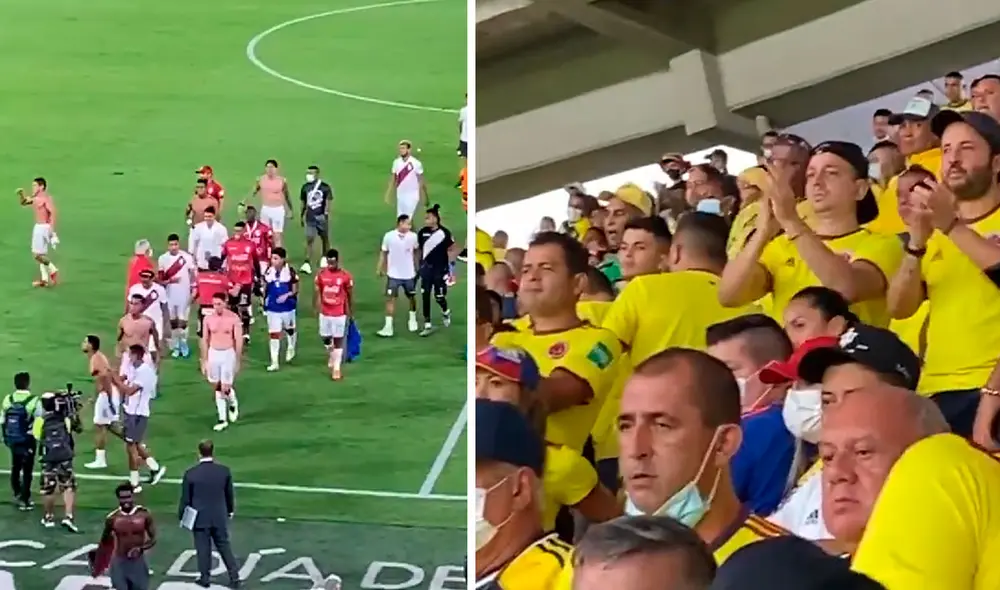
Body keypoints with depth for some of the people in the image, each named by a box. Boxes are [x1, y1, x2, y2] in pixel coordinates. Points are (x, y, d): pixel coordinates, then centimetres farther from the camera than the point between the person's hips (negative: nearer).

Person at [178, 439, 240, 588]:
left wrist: (181, 516, 7)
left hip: (200, 518, -2)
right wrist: (230, 510, 21)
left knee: (203, 549, 10)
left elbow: (185, 498, -7)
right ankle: (234, 577, 13)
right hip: (220, 517, 2)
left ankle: (204, 578, 19)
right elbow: (229, 494, 3)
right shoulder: (224, 471, -8)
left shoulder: (191, 474, -15)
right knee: (224, 547, 13)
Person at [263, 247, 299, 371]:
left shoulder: (290, 272, -14)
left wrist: (287, 295, -25)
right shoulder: (269, 272, -4)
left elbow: (295, 290, -8)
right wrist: (265, 303, 9)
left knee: (289, 329, 21)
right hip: (272, 309, 2)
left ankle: (291, 349, 50)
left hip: (287, 308, -2)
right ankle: (274, 362, 3)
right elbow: (266, 288, 7)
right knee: (273, 334, 0)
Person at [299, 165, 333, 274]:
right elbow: (304, 202, 14)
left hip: (321, 217, -2)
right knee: (309, 240, -7)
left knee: (325, 238, 14)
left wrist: (326, 213, -21)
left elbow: (329, 200, -9)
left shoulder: (325, 187, -7)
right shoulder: (305, 187, 4)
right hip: (310, 217, 2)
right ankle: (307, 264, -12)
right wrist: (301, 215, 18)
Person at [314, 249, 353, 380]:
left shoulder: (345, 276, -10)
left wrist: (349, 312, 3)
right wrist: (316, 307, -2)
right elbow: (317, 292, 4)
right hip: (325, 313, 3)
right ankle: (331, 357, 41)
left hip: (339, 314, -3)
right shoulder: (321, 274, -4)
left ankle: (336, 368, 8)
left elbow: (350, 295, -1)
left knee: (338, 340, 1)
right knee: (325, 338, 13)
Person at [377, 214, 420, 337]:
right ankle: (388, 327, -7)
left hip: (409, 274, 2)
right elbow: (383, 253, -2)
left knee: (411, 297, 17)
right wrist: (380, 268, -4)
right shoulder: (389, 236, -13)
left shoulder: (413, 236, -9)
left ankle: (413, 320, 41)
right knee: (390, 299, -7)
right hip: (393, 274, -2)